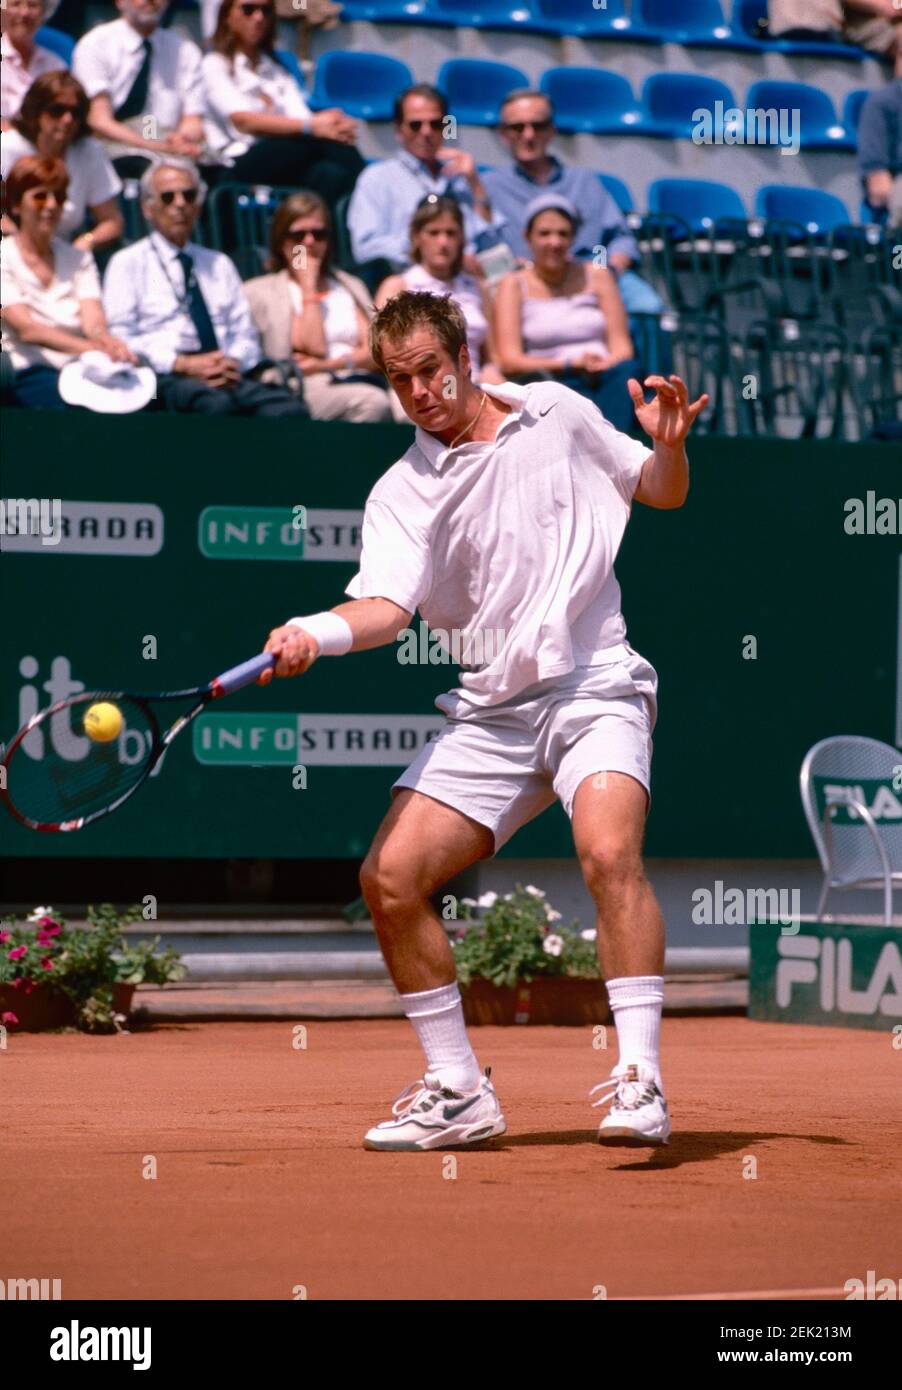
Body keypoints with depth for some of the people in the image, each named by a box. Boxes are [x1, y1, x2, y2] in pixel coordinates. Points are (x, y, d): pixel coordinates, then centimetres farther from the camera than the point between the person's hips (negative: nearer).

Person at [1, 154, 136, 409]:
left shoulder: (78, 259, 18)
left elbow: (93, 320, 1)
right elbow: (25, 328, -12)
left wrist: (108, 341, -27)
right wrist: (90, 348, -29)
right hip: (31, 374, -4)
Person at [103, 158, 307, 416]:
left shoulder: (220, 264, 29)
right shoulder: (127, 263, 13)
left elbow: (245, 335, 22)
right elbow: (120, 338, 0)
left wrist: (234, 362, -4)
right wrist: (183, 364, -13)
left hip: (226, 375, 5)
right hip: (164, 376, -5)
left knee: (288, 406, -30)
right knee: (217, 403, -42)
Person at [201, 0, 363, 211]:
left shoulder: (276, 68, 28)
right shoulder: (214, 65, 9)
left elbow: (301, 117, 9)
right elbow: (243, 121, -10)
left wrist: (339, 127, -17)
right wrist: (311, 126, -25)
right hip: (242, 165, -5)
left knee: (329, 175, -32)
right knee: (323, 139, -33)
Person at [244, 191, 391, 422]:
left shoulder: (351, 286, 27)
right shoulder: (260, 291, 11)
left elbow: (375, 352, 11)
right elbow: (313, 347, -1)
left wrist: (327, 365, -6)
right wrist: (309, 288, 4)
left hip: (362, 380, 4)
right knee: (373, 401, -37)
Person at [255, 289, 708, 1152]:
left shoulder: (558, 414, 6)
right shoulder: (402, 495, 2)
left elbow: (662, 493, 19)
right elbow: (388, 604, -14)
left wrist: (669, 443, -4)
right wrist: (313, 633, -34)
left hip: (594, 689, -2)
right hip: (487, 713, 3)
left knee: (608, 853, -29)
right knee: (390, 878, -8)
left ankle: (639, 1083, -25)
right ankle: (457, 1095, 6)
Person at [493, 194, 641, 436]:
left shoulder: (596, 276, 20)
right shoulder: (513, 286, 12)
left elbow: (622, 345, 12)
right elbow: (509, 361, 0)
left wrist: (605, 364, -13)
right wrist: (571, 364, -14)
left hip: (605, 377, 2)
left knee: (627, 371, -35)